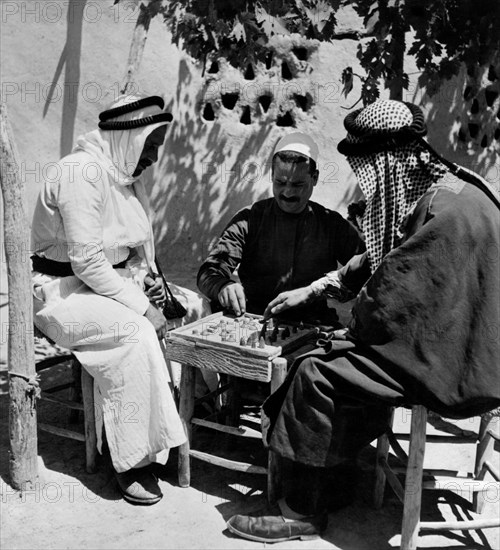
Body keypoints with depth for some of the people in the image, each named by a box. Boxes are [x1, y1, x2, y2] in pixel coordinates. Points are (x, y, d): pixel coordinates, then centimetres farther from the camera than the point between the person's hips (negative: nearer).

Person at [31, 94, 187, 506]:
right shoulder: (83, 172, -20)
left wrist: (149, 278, -1)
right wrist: (139, 302, -23)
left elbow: (137, 244, 19)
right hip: (62, 290, -9)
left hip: (112, 281, 9)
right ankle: (132, 462, -20)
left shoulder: (128, 174, 9)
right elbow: (86, 261, -26)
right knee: (135, 332, -31)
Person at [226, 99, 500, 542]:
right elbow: (375, 262, 19)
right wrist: (312, 290, 17)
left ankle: (304, 513, 6)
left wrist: (356, 328, -7)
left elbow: (394, 298, -25)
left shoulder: (449, 208, -25)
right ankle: (329, 486, 23)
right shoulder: (421, 191, 8)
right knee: (323, 351, 12)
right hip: (432, 338, 10)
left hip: (453, 362, -10)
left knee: (318, 373, -12)